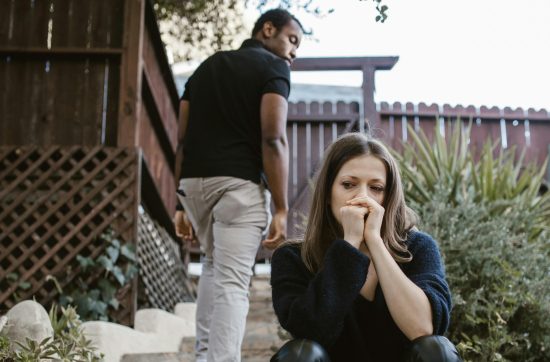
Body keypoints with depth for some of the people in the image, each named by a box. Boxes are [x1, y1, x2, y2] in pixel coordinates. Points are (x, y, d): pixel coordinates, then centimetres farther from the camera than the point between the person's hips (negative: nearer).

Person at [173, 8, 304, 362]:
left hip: (193, 182, 6)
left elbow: (182, 139, 15)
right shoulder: (273, 68, 2)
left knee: (214, 264, 25)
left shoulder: (207, 66, 21)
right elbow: (273, 140, -11)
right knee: (232, 283, -5)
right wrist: (282, 209, -11)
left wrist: (182, 204, 17)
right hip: (239, 184, -6)